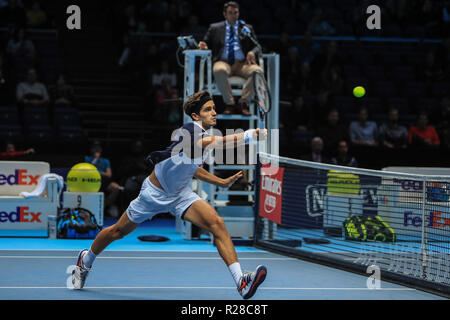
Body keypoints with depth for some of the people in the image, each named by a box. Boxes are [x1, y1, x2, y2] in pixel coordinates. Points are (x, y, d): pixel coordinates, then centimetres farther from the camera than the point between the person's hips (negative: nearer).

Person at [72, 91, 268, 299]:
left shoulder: (204, 135, 2)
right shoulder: (190, 131, -25)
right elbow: (214, 142, -47)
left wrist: (221, 182, 13)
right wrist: (249, 136, -54)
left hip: (181, 196, 6)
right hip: (154, 194, -6)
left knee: (217, 224, -20)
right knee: (118, 232, 12)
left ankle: (241, 282, -29)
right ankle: (85, 261, 43)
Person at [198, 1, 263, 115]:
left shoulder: (247, 28, 20)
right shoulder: (215, 28, 18)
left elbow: (257, 46, 15)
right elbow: (206, 44, 18)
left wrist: (252, 52, -10)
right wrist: (203, 46, -8)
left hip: (242, 64, 1)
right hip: (223, 62, -1)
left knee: (258, 71, -31)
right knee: (219, 71, -39)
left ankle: (243, 103, -27)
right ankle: (229, 103, -27)